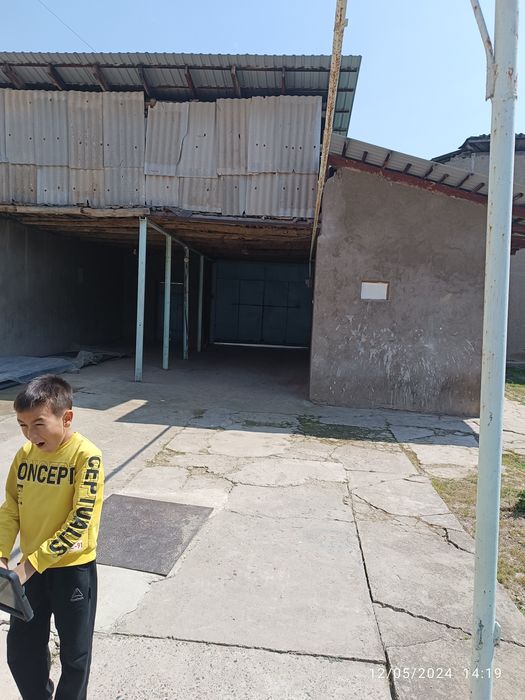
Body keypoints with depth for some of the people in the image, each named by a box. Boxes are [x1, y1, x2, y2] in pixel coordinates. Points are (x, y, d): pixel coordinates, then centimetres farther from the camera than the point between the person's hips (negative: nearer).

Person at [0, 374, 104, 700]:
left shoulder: (86, 456, -21)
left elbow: (80, 520, -22)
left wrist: (33, 562, -22)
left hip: (74, 568, -4)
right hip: (31, 567, 5)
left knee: (75, 652, 15)